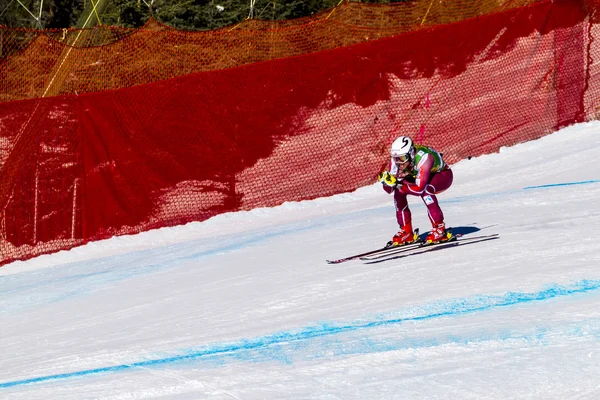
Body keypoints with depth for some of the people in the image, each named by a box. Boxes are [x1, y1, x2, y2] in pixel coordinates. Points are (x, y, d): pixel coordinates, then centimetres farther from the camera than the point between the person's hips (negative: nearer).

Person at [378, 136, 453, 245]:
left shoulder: (423, 158, -40)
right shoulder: (398, 158, -21)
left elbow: (419, 188, -45)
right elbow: (389, 189, -20)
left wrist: (398, 183, -46)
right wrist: (386, 180, -41)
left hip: (443, 175, -7)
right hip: (425, 176, 7)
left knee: (425, 190, -36)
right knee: (398, 191, -13)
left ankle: (440, 229, -27)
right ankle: (406, 231, -2)